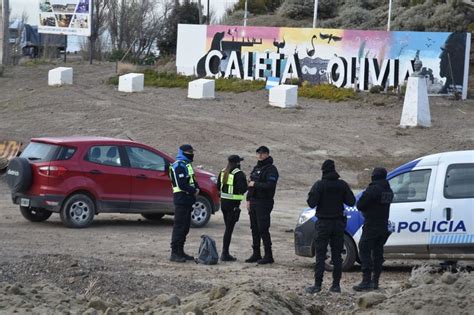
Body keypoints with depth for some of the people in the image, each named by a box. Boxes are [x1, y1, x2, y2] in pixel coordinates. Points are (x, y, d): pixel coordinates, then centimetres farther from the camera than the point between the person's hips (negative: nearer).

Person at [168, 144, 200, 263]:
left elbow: (192, 180, 21)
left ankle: (180, 251, 21)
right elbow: (181, 185, -22)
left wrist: (197, 188, 1)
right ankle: (174, 253, -10)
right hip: (181, 199, -10)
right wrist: (194, 191, -12)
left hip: (188, 199, 10)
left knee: (185, 227, 14)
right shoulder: (178, 166, -14)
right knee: (179, 227, -10)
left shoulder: (187, 165, 18)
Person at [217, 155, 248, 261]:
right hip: (233, 204, -7)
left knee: (228, 227, 17)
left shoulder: (223, 172, 8)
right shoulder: (239, 174, -15)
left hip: (223, 202, 7)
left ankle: (225, 253, 20)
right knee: (229, 229, -4)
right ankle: (225, 254, -4)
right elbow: (243, 189, -20)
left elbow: (218, 187, 14)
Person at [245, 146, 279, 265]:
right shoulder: (256, 168, 17)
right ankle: (256, 254, 16)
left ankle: (268, 256, -7)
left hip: (264, 203, -8)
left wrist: (255, 185, -17)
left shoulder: (271, 169, -9)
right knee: (254, 229, 10)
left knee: (263, 229, -10)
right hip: (253, 202, 8)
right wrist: (248, 199, 14)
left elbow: (270, 186, -21)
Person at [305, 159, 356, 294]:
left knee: (320, 255, -1)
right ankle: (336, 285, 6)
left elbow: (311, 203, -16)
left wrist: (312, 196, 5)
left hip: (323, 223, -3)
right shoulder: (342, 185, 1)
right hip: (338, 223, 3)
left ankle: (317, 285, -5)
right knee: (337, 255, 8)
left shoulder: (319, 185, -10)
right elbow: (351, 201, 1)